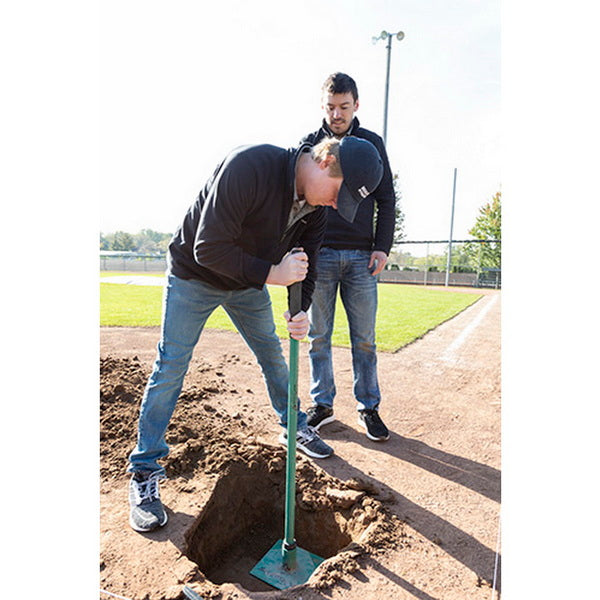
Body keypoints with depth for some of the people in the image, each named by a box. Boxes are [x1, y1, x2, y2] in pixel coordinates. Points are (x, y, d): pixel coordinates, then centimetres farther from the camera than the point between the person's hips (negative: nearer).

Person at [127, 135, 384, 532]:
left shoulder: (317, 205, -11)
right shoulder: (250, 167, -34)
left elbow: (306, 262, -3)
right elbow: (208, 249, -33)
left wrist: (301, 310, -19)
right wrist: (271, 274, -36)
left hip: (250, 282, 6)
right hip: (194, 276, -5)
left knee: (274, 355, 11)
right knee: (171, 367, -4)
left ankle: (295, 428, 33)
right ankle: (145, 472, 10)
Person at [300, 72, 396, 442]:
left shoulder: (372, 143, 12)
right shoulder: (309, 144, 10)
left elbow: (386, 199, 10)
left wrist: (383, 246, -1)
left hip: (361, 256, 0)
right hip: (320, 254, 0)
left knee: (364, 338, 4)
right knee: (319, 335, 5)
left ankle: (369, 406, 18)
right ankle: (323, 404, 19)